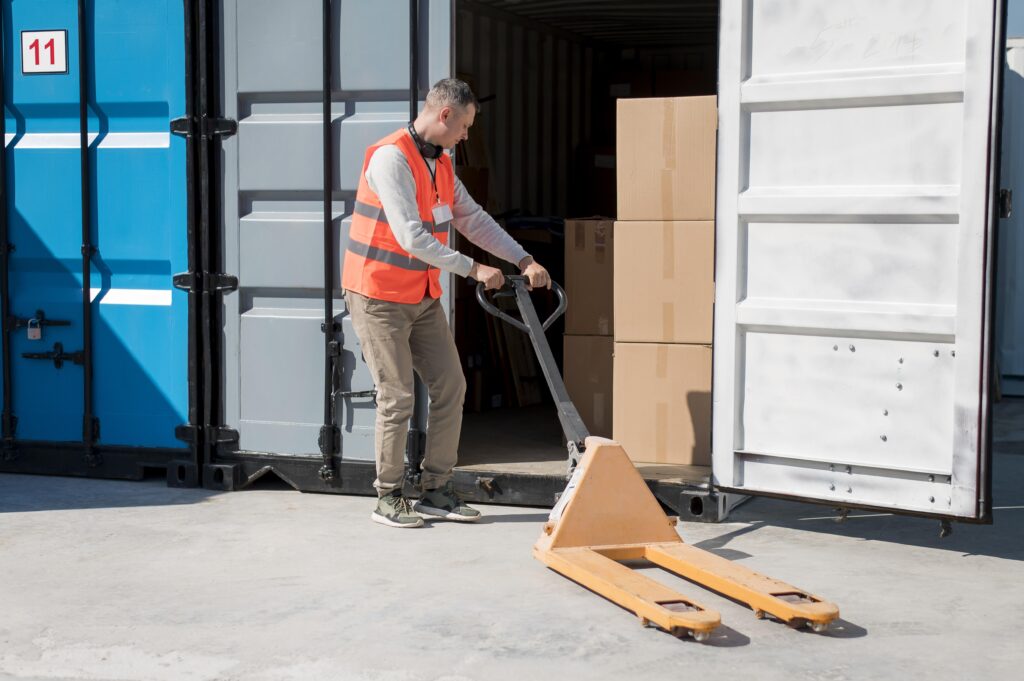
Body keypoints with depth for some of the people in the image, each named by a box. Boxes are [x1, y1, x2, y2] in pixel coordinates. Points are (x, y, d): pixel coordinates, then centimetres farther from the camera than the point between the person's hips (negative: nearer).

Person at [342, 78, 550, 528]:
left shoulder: (440, 163, 10)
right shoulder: (391, 157, -19)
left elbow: (474, 220, 12)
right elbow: (411, 236, -25)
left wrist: (524, 260, 2)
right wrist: (473, 269, -20)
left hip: (423, 298, 9)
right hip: (379, 297, -9)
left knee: (450, 386, 6)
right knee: (398, 397, -5)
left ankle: (436, 491, 16)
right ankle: (388, 499, 10)